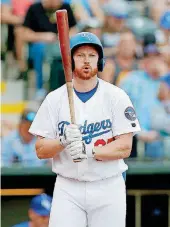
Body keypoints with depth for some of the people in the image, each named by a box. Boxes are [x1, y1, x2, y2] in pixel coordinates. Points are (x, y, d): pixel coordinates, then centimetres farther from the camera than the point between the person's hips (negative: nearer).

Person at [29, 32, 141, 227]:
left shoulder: (116, 97, -2)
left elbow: (125, 148, -8)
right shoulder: (55, 99, 2)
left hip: (108, 188, 0)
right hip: (67, 189, 1)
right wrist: (63, 141, -21)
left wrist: (89, 152, -23)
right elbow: (40, 150, 0)